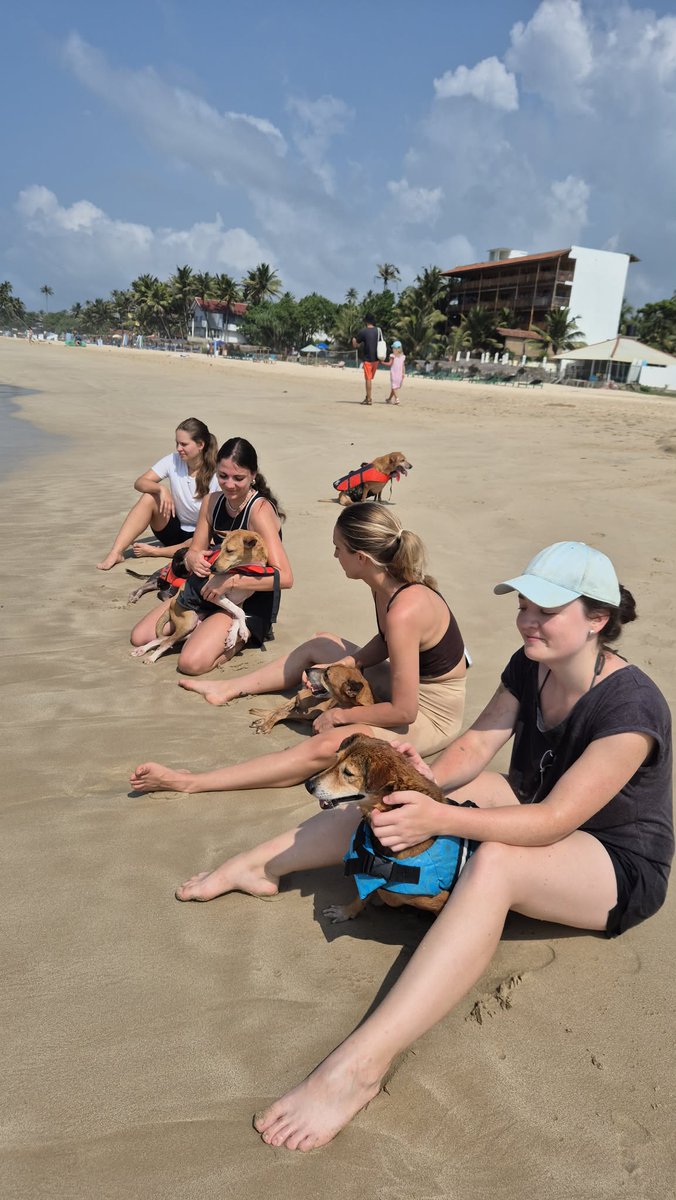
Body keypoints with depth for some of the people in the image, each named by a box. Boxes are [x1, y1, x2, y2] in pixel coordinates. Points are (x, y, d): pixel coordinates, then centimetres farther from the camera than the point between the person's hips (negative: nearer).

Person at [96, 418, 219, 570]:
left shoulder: (215, 475, -16)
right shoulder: (173, 461, -6)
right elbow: (139, 482, -12)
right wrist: (161, 489, -31)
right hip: (175, 529, 4)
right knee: (149, 498, -23)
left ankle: (154, 552, -21)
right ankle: (116, 552, -28)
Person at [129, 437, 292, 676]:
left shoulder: (260, 510, -21)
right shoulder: (212, 502, 1)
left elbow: (284, 577, -29)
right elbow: (194, 551, 7)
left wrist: (232, 582, -34)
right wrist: (194, 560, -18)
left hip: (251, 604, -7)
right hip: (210, 593, 7)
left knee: (191, 662, -27)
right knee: (139, 637, 0)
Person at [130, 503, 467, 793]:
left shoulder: (403, 613, -35)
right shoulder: (388, 585, -8)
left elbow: (404, 711, -29)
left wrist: (341, 715, -16)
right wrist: (341, 665, -2)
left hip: (431, 715, -9)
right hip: (407, 686, 9)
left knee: (324, 746, -30)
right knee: (320, 644, 19)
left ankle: (189, 783, -28)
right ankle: (228, 689, 31)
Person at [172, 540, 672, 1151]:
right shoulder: (530, 667, -7)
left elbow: (553, 820, -33)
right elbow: (475, 746, -8)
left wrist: (441, 818, -42)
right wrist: (430, 777, -28)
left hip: (623, 867, -7)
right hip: (538, 809, 8)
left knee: (495, 863, -39)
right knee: (399, 795, -7)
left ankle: (360, 1063, -46)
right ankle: (257, 864, 3)